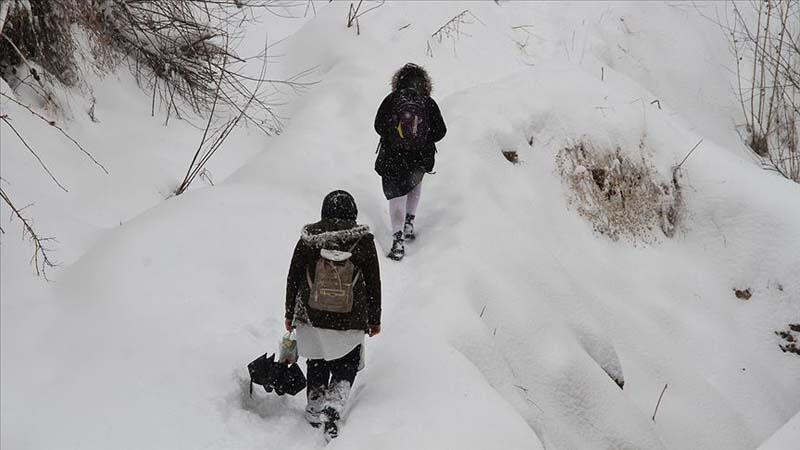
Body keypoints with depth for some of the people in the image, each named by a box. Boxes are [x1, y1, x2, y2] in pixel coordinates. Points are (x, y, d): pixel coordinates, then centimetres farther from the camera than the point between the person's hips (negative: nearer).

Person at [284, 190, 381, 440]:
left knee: (317, 365, 21)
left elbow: (293, 278, 1)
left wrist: (289, 314, 14)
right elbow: (374, 284, -2)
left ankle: (314, 411, 26)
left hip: (311, 317, 2)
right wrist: (375, 320, 10)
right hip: (351, 323, -1)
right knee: (346, 367, 16)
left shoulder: (308, 239, -5)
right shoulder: (363, 240, -8)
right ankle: (333, 406, -5)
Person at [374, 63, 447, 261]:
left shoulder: (390, 101, -8)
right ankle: (409, 223, 30)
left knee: (397, 194, 6)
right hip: (420, 158, 1)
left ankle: (398, 240, -5)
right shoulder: (428, 103, -7)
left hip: (392, 158, -1)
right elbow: (440, 132, -4)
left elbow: (378, 127, -3)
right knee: (415, 182, 30)